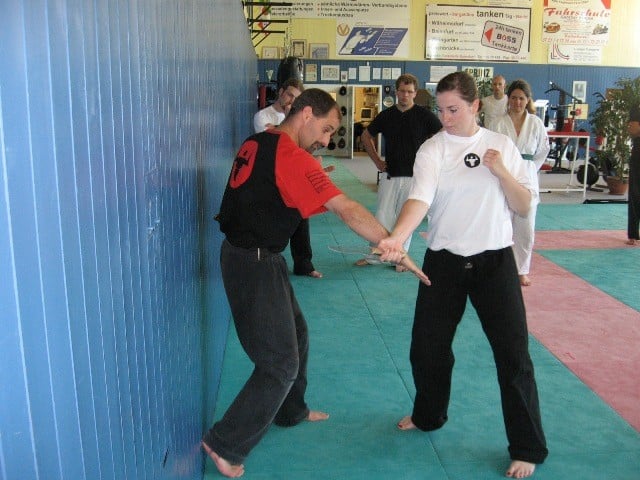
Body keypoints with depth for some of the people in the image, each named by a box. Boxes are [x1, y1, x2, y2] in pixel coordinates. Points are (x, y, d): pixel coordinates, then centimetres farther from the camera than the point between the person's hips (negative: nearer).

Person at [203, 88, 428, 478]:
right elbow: (349, 211, -23)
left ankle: (291, 411, 42)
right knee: (280, 362, -2)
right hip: (256, 264, -10)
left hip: (245, 253, 10)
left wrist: (316, 180, 6)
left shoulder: (258, 143, 8)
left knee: (295, 336, 23)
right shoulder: (291, 156, -20)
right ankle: (226, 445, 8)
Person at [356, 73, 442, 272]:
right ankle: (374, 255, 15)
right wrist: (377, 160, 10)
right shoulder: (386, 115, 5)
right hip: (390, 174, 2)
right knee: (382, 216, 3)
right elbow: (366, 136, 18)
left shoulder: (424, 115, -4)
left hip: (414, 175, -2)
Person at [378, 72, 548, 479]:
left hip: (495, 260, 0)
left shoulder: (501, 145, 0)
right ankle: (429, 415, 41)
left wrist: (502, 171, -16)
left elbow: (524, 206, 1)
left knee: (513, 354, 0)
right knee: (428, 347, 11)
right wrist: (396, 237, -41)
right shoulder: (432, 149, -5)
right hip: (445, 261, 1)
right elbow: (419, 199, -22)